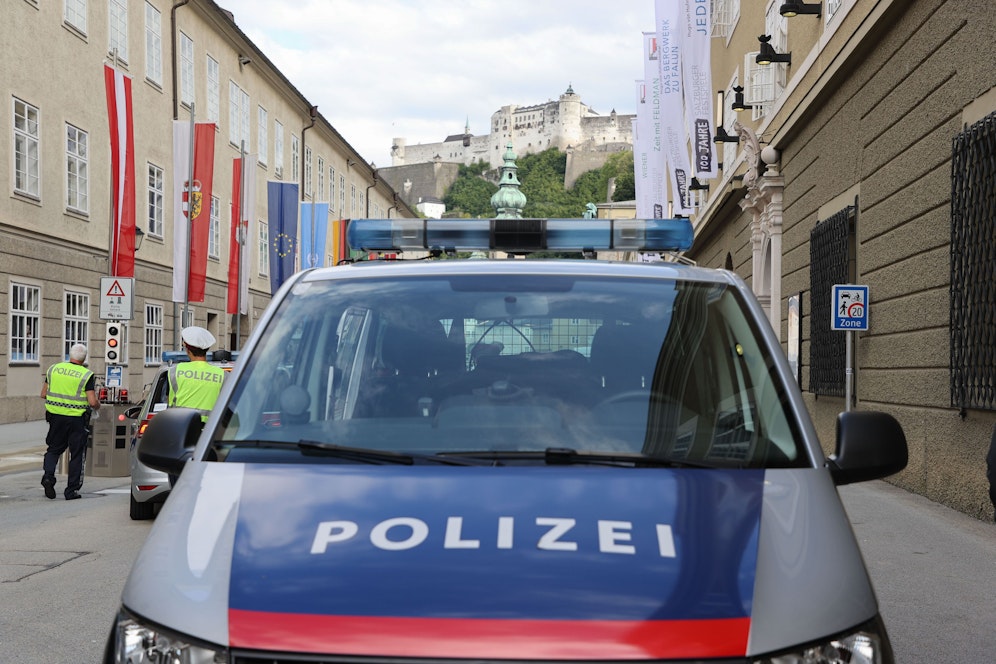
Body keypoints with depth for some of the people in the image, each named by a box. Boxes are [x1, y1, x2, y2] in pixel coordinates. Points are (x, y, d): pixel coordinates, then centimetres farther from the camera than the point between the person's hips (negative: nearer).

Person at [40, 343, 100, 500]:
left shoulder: (53, 369, 3)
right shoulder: (86, 375, -9)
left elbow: (43, 394, 9)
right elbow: (93, 402, -14)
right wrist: (98, 405, 8)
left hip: (56, 417, 3)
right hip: (77, 420, -3)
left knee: (54, 449, 19)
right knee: (77, 454, 8)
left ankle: (48, 475, -5)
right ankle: (72, 490, 10)